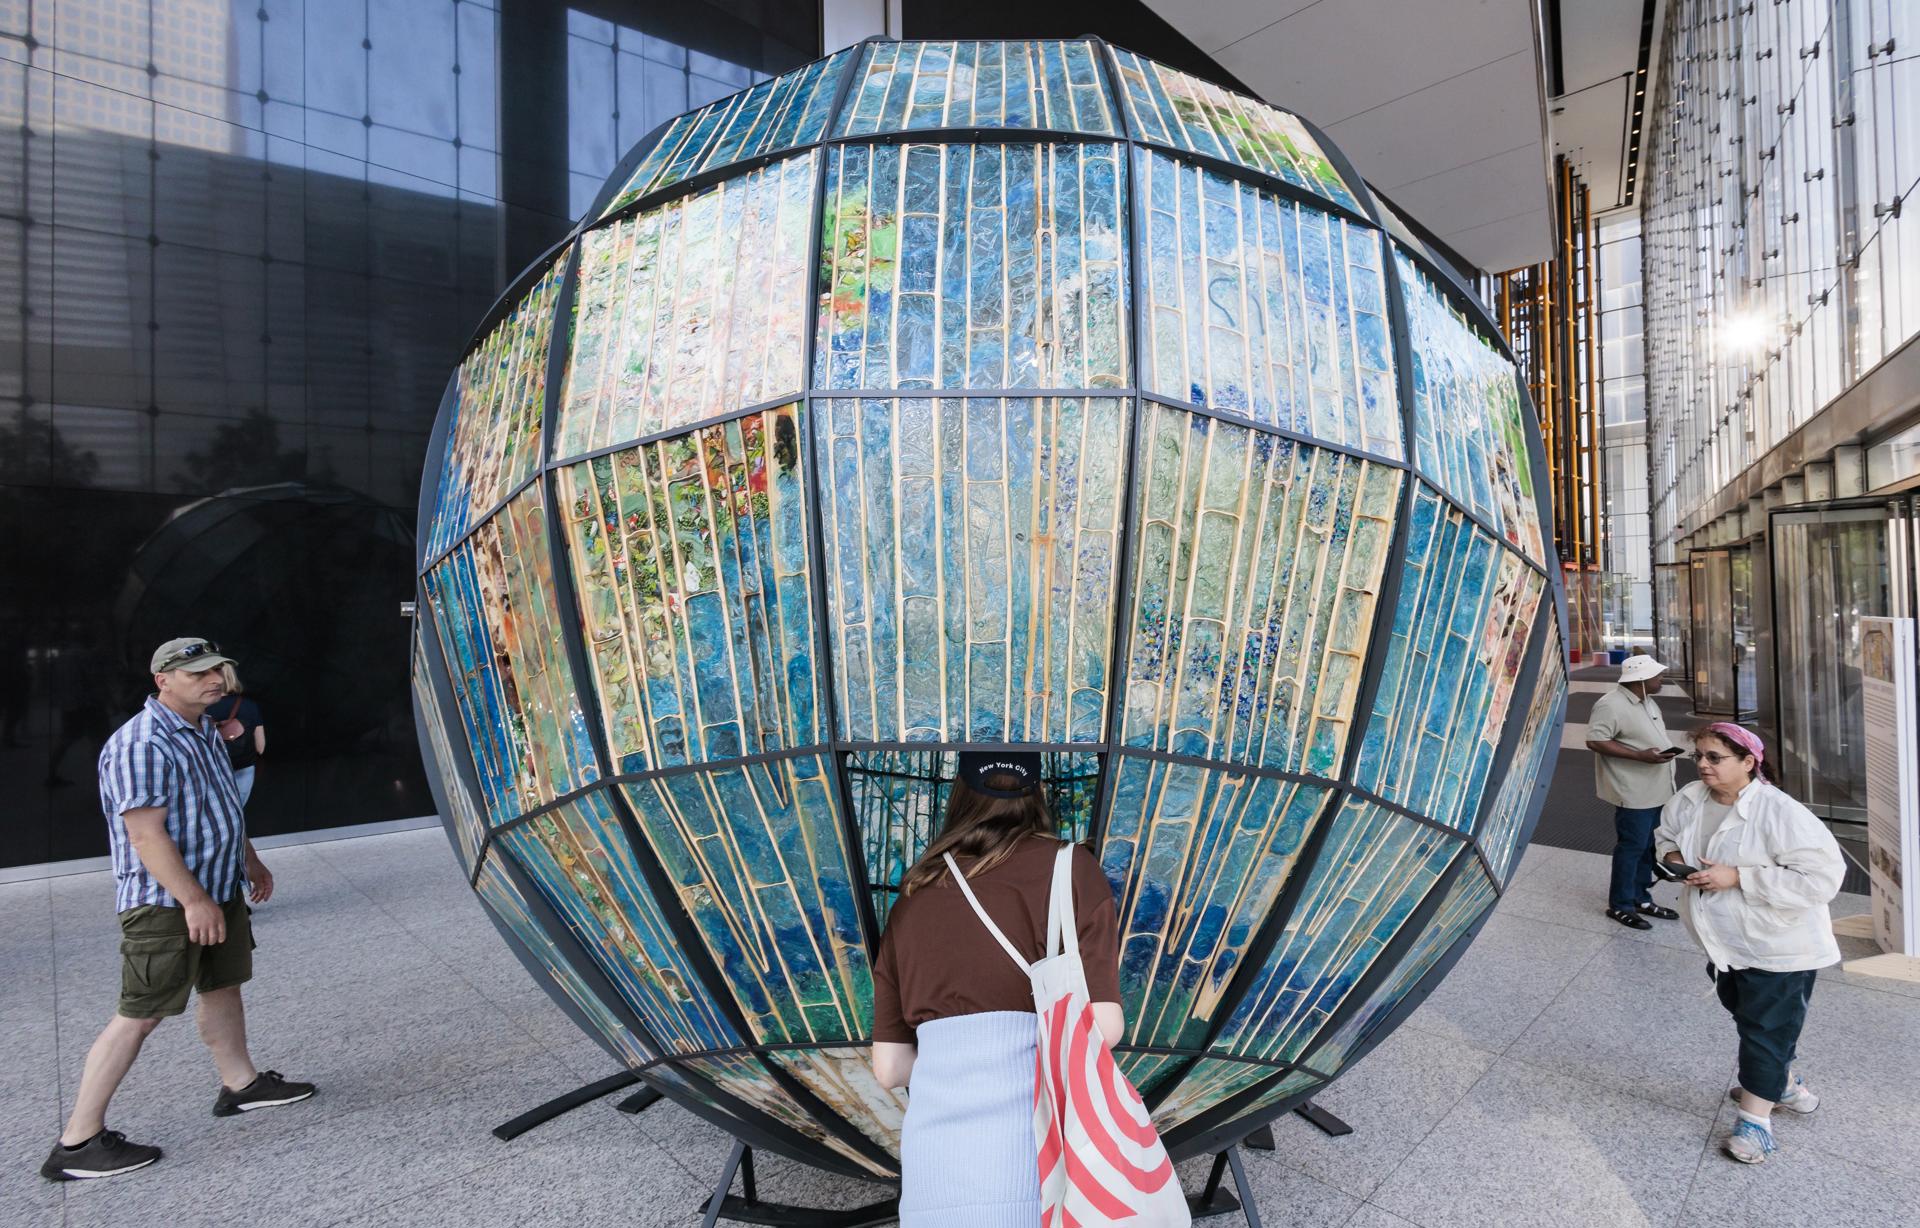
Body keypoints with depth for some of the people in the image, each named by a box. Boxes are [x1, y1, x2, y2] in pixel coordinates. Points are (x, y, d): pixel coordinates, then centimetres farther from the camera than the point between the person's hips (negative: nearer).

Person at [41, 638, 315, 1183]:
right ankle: (77, 1142, 11)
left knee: (224, 986, 18)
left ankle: (240, 1083, 33)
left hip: (219, 889, 9)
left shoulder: (204, 730, 10)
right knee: (140, 1015, -2)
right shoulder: (142, 744, -21)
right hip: (165, 902, -9)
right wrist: (194, 900, -26)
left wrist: (249, 860, 26)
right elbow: (146, 834, -25)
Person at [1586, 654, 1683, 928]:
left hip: (1655, 790, 9)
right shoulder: (1612, 705, -20)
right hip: (1633, 793, -9)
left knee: (1647, 846, 17)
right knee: (1631, 847, 0)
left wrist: (1664, 750, 6)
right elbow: (1595, 741, -24)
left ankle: (1641, 899, 31)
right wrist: (1641, 756, -26)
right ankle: (1620, 905, 12)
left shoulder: (1646, 702, 11)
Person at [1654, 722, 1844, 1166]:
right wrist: (1673, 857, -9)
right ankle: (1786, 1085, 48)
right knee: (1747, 1017, 24)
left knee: (1766, 1029, 4)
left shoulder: (1780, 813, -27)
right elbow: (1666, 834, 13)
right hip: (1725, 943, 7)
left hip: (1777, 948, -7)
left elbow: (1821, 877, -30)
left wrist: (1737, 877, -31)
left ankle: (1755, 1118, 17)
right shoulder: (1690, 799, -7)